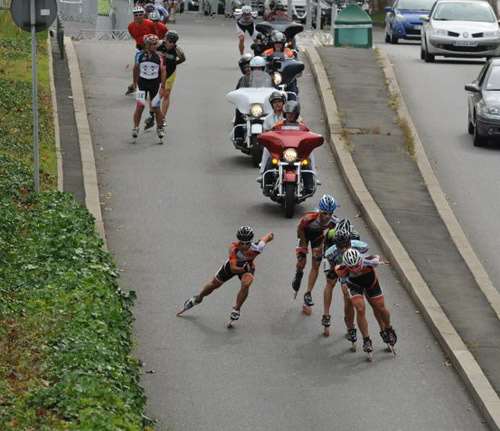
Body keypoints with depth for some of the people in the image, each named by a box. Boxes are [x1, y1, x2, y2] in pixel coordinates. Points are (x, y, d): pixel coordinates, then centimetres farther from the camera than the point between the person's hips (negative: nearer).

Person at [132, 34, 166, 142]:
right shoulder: (141, 55, -1)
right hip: (142, 82, 0)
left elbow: (163, 70, -4)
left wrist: (162, 83, -14)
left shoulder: (159, 56, -5)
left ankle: (159, 128, 22)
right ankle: (135, 128, 1)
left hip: (155, 83, 0)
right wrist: (135, 82, 18)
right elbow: (136, 68, 12)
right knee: (140, 106, -9)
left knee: (156, 108, 5)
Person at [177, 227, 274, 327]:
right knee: (214, 284, 15)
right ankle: (198, 299, 46)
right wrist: (244, 269, -62)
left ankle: (236, 311, -13)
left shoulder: (256, 248, -40)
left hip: (248, 266, -1)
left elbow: (269, 236, -20)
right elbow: (233, 268, -44)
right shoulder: (234, 248, -41)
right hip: (233, 264, 1)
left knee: (246, 284, -32)